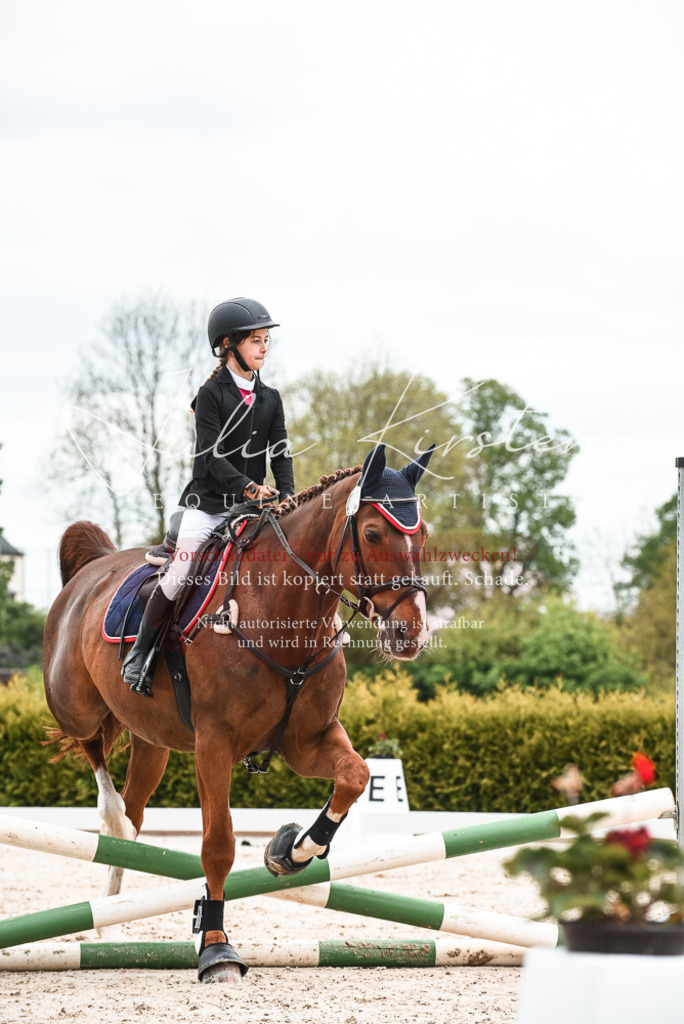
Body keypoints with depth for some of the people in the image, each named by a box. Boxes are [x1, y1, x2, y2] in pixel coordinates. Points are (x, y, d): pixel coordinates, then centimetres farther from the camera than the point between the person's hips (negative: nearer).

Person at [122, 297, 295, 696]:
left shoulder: (270, 399, 10)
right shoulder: (212, 395, -6)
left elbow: (281, 454, 4)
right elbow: (214, 457, -14)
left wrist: (287, 497, -13)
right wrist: (249, 487, -26)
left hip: (253, 507, 5)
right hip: (208, 502, -5)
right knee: (178, 577, -11)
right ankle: (139, 656, 3)